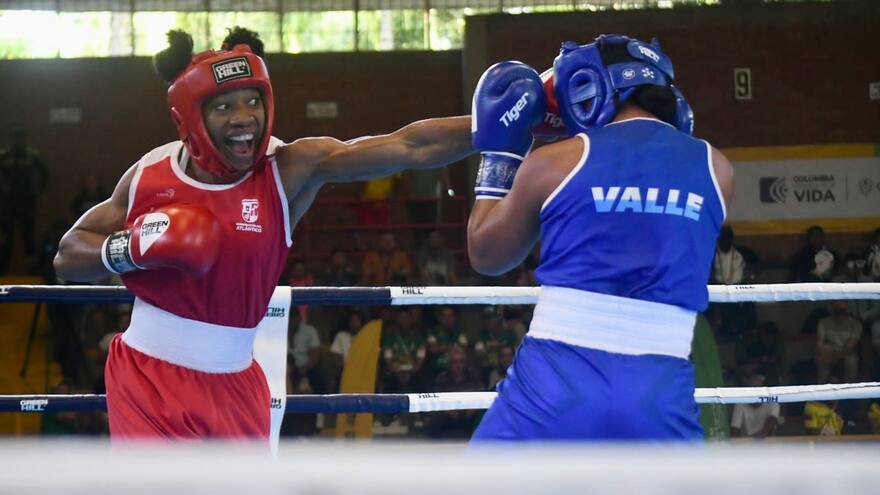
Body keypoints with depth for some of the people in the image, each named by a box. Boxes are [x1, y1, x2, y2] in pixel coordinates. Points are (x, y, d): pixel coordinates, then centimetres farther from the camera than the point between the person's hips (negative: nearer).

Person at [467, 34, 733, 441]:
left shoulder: (556, 162, 4)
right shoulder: (713, 170, 10)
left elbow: (485, 255, 18)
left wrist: (498, 152, 28)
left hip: (553, 383, -2)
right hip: (659, 397, 2)